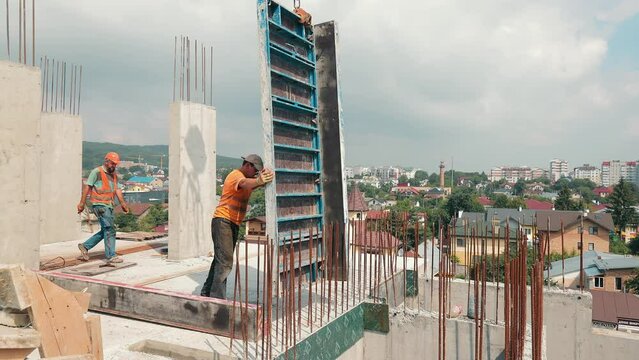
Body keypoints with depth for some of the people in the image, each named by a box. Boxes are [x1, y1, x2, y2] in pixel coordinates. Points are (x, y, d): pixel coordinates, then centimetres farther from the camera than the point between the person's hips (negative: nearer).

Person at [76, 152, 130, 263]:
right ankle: (111, 256, -4)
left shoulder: (114, 175, 18)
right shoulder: (97, 172, -4)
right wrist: (82, 203, -7)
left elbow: (117, 190, 12)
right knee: (110, 230, -9)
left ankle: (85, 246, 24)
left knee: (105, 231, 12)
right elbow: (87, 187, -5)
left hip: (109, 206, 8)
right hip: (99, 205, -8)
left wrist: (123, 203, 0)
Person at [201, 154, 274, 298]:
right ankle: (218, 299, -17)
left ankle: (206, 293, 26)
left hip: (233, 224, 10)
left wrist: (264, 177, -24)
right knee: (225, 261, -16)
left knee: (221, 260, 16)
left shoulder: (246, 177, 18)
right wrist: (259, 180, -58)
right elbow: (245, 183, -36)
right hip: (222, 221, -10)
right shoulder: (236, 175, -12)